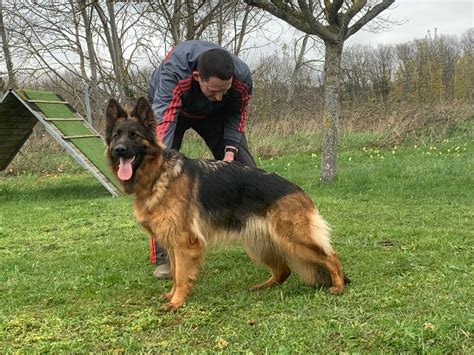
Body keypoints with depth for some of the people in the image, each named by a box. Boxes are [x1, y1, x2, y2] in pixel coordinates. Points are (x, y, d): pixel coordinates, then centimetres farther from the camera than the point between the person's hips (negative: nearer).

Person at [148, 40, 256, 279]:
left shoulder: (242, 77, -32)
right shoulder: (173, 73, -44)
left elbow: (237, 112, -11)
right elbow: (163, 119, -54)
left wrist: (230, 148, -22)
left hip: (215, 114, 3)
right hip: (169, 104, -3)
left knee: (245, 167, -5)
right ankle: (163, 257, -10)